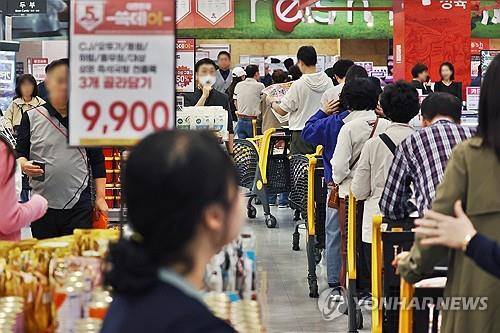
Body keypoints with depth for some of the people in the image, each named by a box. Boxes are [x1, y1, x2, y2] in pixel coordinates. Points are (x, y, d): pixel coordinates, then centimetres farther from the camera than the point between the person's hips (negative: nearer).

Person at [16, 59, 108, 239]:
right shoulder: (31, 118, 4)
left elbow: (97, 160, 8)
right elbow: (19, 153, 7)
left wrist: (100, 198, 3)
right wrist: (24, 165, -17)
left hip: (79, 205, 0)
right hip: (42, 205, 0)